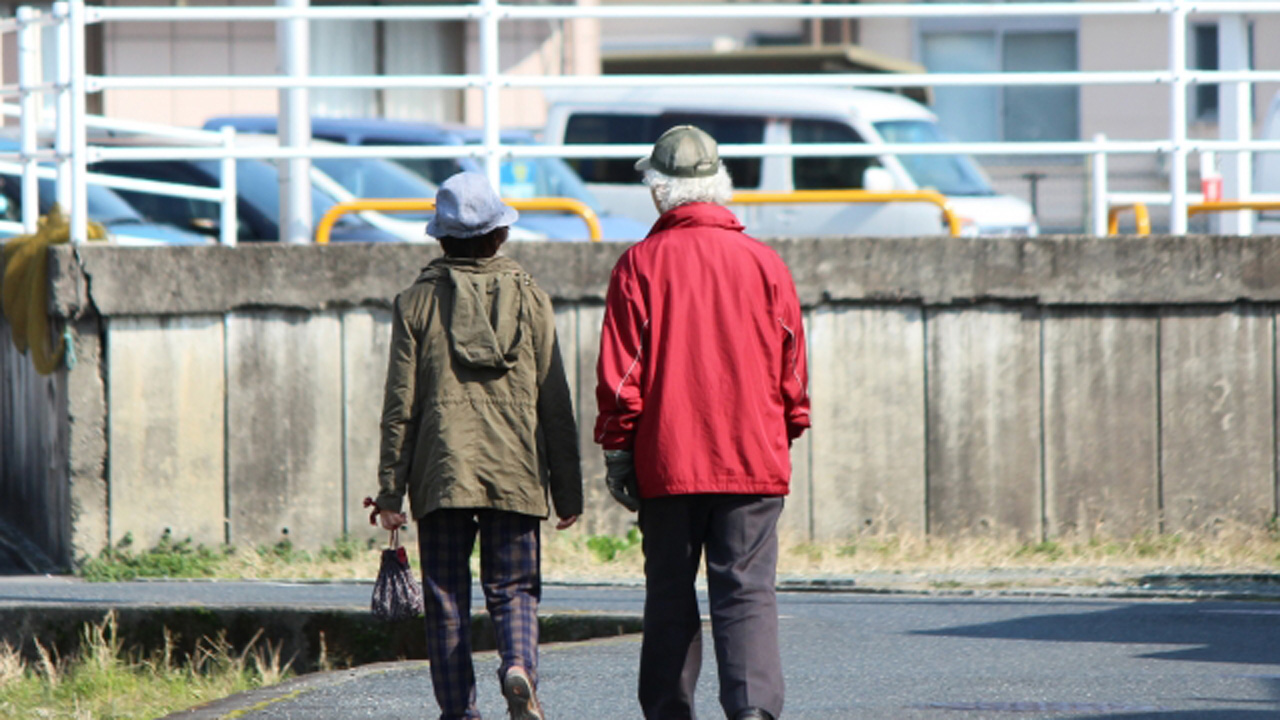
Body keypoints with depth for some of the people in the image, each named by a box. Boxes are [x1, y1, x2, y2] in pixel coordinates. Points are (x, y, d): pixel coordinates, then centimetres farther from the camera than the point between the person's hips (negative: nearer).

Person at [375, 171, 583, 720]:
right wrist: (568, 490, 9)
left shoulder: (416, 303, 2)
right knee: (513, 588, 6)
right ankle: (519, 664, -22)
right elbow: (554, 403, 4)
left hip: (440, 474, 0)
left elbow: (400, 406, 0)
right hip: (514, 474, 0)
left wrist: (390, 491, 3)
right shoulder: (530, 300, 4)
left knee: (447, 598, 7)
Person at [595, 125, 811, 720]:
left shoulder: (641, 265, -2)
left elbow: (619, 375, -4)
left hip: (667, 463, -1)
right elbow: (792, 372, 8)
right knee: (747, 593, -3)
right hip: (754, 461, 1)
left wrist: (616, 450, 3)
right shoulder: (764, 263, 3)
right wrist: (784, 436, 20)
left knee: (670, 594, 10)